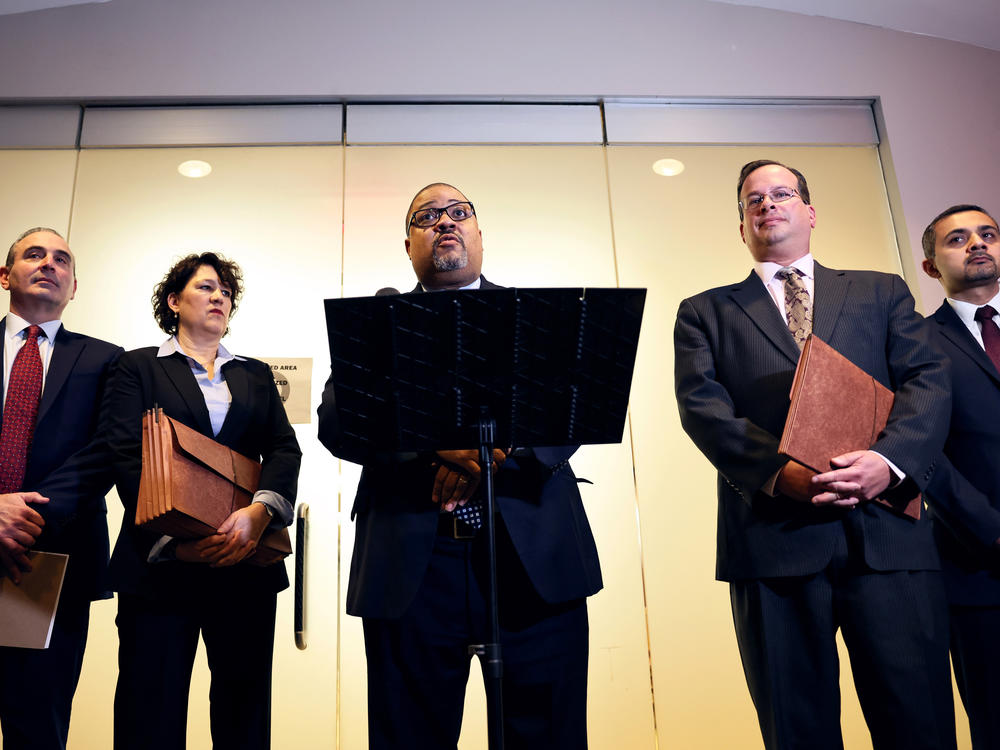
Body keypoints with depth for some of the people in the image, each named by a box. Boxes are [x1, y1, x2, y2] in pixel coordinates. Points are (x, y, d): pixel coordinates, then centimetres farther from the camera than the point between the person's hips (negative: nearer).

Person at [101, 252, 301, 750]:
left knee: (243, 705, 6)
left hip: (246, 561, 3)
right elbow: (125, 455, -4)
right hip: (160, 562, -3)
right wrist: (172, 537, -18)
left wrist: (260, 511, -16)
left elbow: (284, 449, 5)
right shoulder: (137, 367, 9)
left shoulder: (256, 374, 19)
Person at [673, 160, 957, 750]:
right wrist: (778, 470, -16)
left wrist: (889, 460, -13)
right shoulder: (705, 312, 15)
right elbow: (701, 407, 1)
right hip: (773, 540, -1)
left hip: (889, 531, 1)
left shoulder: (882, 293, 20)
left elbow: (928, 381, 7)